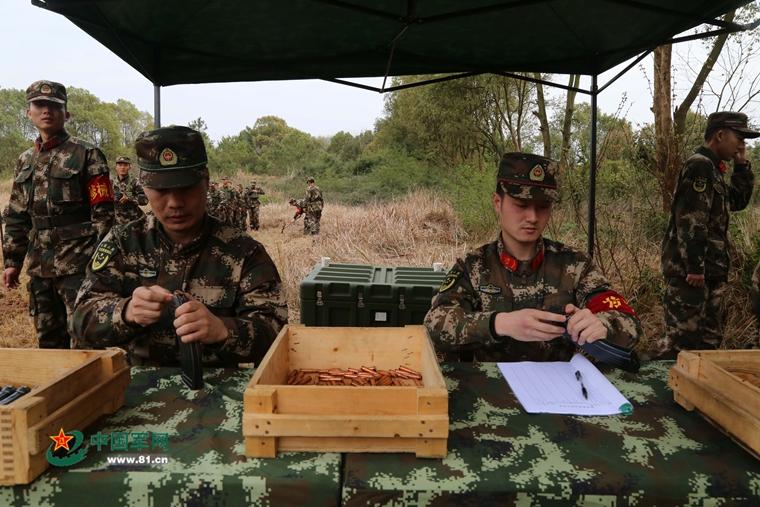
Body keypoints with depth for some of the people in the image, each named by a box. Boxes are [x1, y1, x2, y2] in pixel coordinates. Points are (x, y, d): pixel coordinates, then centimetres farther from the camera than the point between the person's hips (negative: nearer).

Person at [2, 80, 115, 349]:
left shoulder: (86, 155, -4)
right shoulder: (25, 161, 15)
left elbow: (103, 212, -9)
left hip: (78, 266, -6)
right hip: (39, 267, 7)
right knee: (48, 341, 15)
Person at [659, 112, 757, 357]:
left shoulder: (711, 168, 19)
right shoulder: (700, 165, -13)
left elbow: (738, 201, 27)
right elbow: (691, 221, -21)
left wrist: (742, 165, 17)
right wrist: (694, 268, -24)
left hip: (709, 269, 11)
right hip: (689, 269, -11)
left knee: (710, 337, 15)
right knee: (682, 337, -9)